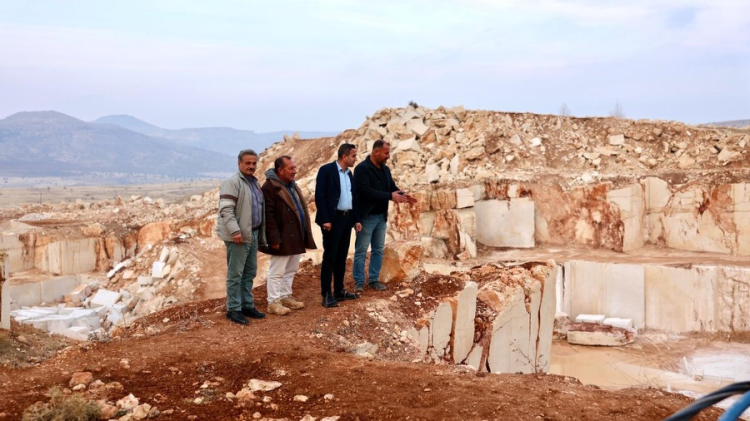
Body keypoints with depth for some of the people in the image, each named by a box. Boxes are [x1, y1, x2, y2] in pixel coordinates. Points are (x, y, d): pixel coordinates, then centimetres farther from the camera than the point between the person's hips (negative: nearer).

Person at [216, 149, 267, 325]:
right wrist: (235, 231, -27)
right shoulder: (232, 182, -12)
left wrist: (260, 234, 18)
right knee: (235, 274, -2)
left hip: (253, 234, 9)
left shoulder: (255, 183, 16)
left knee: (250, 273, 14)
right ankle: (233, 309, 6)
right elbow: (226, 210, -20)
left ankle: (247, 305, 24)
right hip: (238, 236, -9)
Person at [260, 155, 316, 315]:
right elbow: (269, 215, -20)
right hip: (282, 239, -9)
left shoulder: (292, 185, 14)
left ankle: (286, 297, 28)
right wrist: (274, 239, -23)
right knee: (277, 272, 0)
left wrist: (304, 234, 16)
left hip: (295, 237, 9)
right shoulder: (270, 186, -15)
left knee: (291, 270, 17)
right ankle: (273, 302, 8)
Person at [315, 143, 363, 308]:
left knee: (341, 257, 11)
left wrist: (356, 219, 13)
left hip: (347, 218, 8)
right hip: (332, 219, -8)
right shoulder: (326, 170, -9)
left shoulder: (349, 174, 15)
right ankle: (326, 295, -1)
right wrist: (325, 219, -19)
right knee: (329, 257, -5)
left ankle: (339, 291, 19)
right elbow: (319, 196, -14)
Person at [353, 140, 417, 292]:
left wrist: (403, 195, -10)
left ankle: (374, 279, 21)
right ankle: (359, 282, 9)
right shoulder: (362, 169, -15)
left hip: (381, 216, 8)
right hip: (366, 216, -8)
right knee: (361, 250, 1)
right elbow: (366, 191, -25)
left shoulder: (385, 169, 9)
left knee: (378, 250, 12)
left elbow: (393, 187, 13)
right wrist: (390, 196, -27)